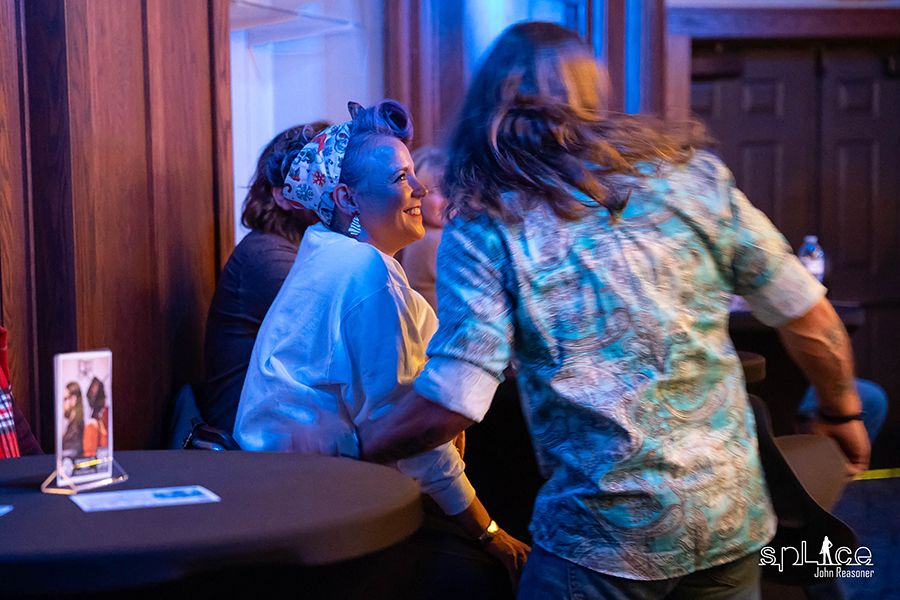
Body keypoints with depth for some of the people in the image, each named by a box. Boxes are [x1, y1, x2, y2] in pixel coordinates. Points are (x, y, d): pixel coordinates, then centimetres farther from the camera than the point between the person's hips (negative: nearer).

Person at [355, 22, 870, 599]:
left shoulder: (484, 229, -10)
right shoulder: (690, 172, 0)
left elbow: (447, 407, -16)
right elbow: (809, 319, 4)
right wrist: (845, 412, 22)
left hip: (607, 535, -4)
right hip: (735, 513, 5)